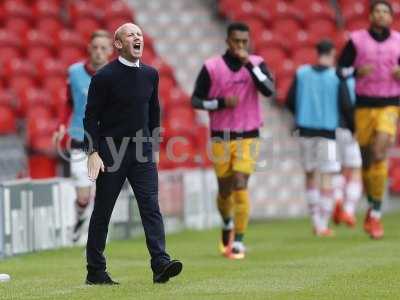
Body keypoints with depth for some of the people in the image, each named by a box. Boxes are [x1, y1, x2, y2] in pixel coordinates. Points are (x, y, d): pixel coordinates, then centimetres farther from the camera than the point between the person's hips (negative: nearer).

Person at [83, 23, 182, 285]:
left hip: (142, 150, 4)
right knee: (102, 212, 4)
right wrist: (93, 152, -15)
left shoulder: (150, 74, 8)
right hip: (111, 151, -4)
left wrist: (154, 145, 17)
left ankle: (161, 264, -18)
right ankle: (95, 271, 12)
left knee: (151, 206, -9)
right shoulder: (105, 76, -8)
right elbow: (91, 117, -7)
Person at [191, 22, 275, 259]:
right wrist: (221, 103, -16)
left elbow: (269, 90, -18)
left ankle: (238, 241, -8)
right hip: (221, 138, 1)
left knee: (240, 185, -14)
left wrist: (249, 64, -24)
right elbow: (196, 100, 0)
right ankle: (228, 224, 41)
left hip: (248, 137, -1)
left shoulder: (256, 64, -1)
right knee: (225, 190, 9)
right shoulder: (212, 67, -3)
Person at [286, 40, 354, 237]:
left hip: (305, 130, 3)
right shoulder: (337, 76, -7)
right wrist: (353, 128, 5)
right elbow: (346, 106, -9)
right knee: (326, 178, 2)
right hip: (328, 131, -3)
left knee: (311, 175, 15)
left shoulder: (301, 73, 2)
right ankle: (323, 226, -1)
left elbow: (290, 102, 4)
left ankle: (316, 221, 10)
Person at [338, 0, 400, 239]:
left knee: (379, 155, -18)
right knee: (365, 160, 6)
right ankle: (373, 206, 29)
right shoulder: (356, 40, 1)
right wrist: (358, 71, -16)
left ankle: (376, 215, -13)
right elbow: (340, 71, 2)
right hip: (362, 106, 1)